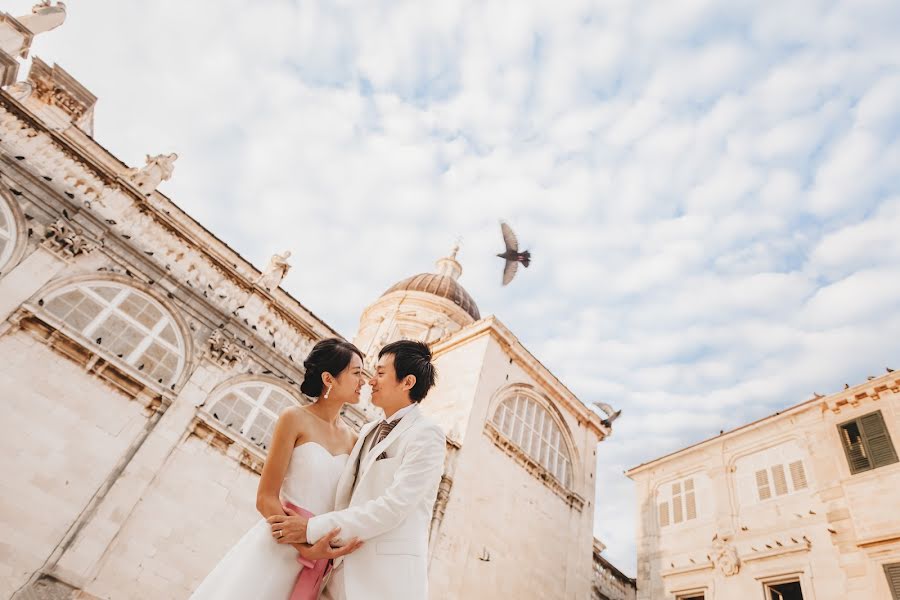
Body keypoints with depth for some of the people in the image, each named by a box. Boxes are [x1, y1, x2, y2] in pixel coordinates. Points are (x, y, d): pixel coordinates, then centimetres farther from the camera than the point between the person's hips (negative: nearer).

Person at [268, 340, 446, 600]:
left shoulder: (426, 435, -11)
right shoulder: (367, 431, 12)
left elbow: (393, 507, -19)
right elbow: (346, 495, 11)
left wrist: (314, 529, -17)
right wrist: (317, 543, -5)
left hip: (388, 578, -6)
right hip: (345, 571, 6)